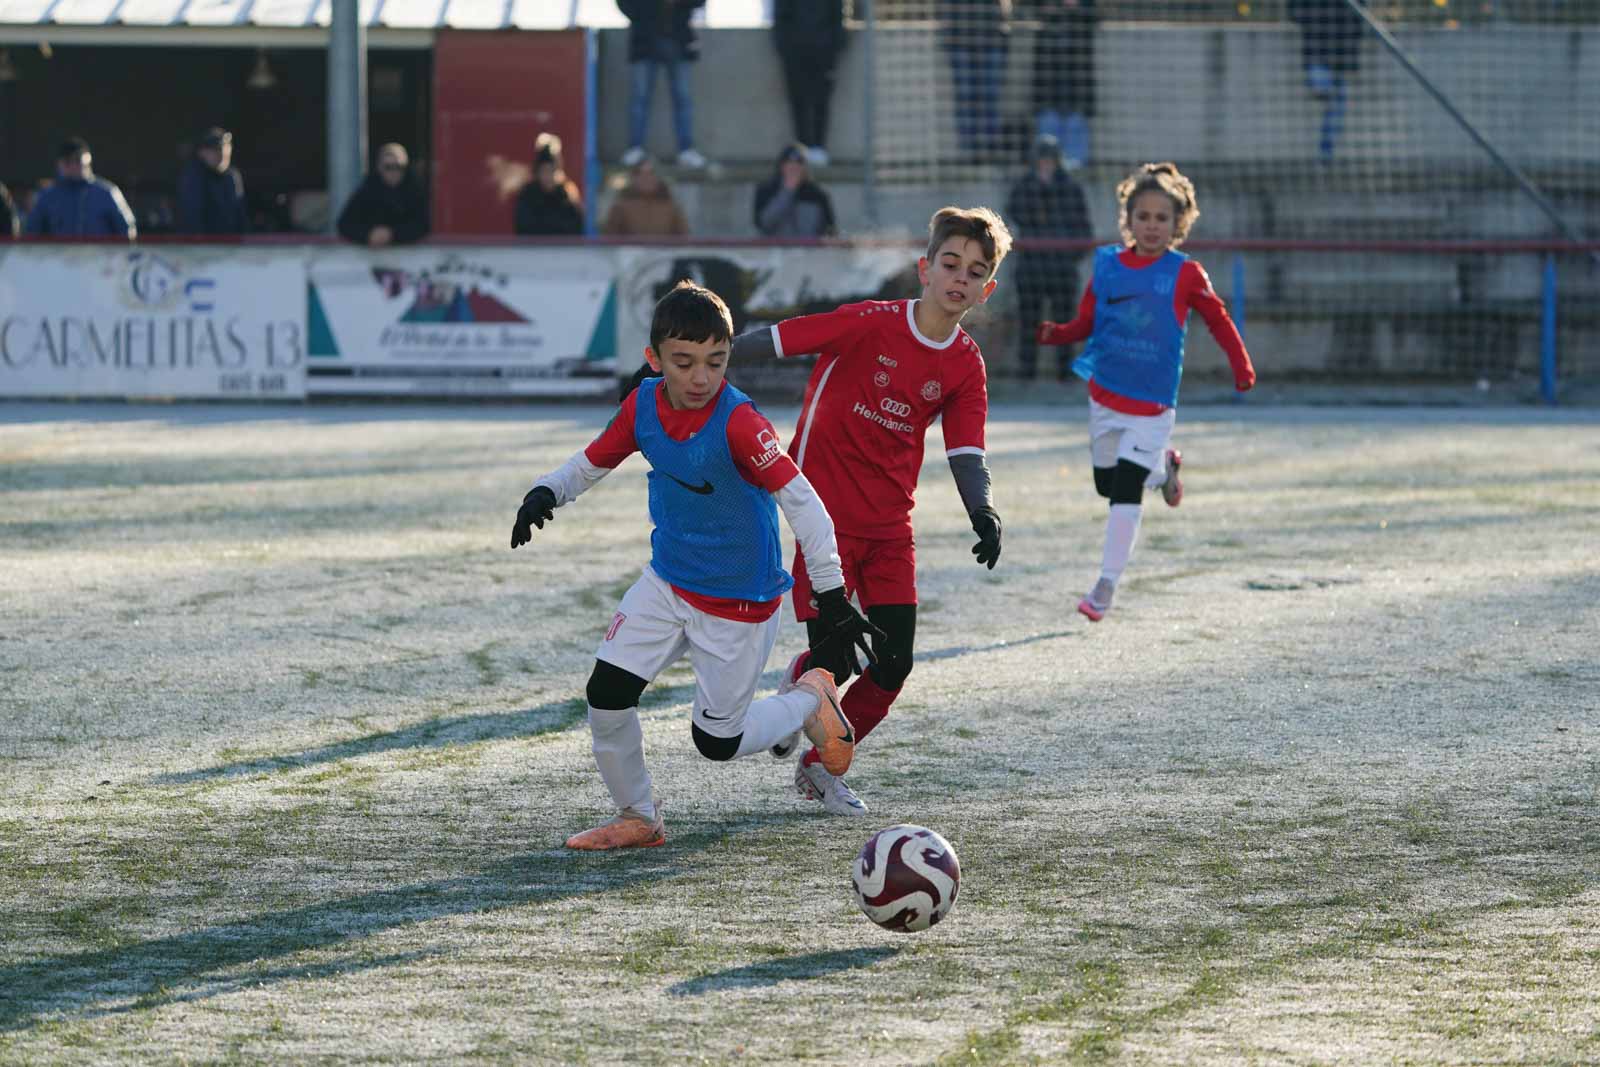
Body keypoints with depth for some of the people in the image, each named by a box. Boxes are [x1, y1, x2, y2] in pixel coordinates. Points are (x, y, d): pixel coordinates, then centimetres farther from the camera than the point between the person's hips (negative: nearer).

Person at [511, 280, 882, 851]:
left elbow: (801, 500, -31)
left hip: (741, 602, -5)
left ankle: (810, 699, 31)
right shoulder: (643, 405, -8)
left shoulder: (738, 421, -28)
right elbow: (592, 462, 6)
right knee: (607, 692, -9)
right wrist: (546, 492, -15)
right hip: (666, 582, 5)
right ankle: (636, 818, 12)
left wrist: (831, 594, -36)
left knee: (717, 741, 3)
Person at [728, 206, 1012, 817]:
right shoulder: (869, 325, -13)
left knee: (892, 666, -2)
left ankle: (820, 766, 20)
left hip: (890, 526, 5)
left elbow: (966, 453, -4)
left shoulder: (965, 366, 1)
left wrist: (983, 514, -24)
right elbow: (771, 341, -11)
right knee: (833, 658, -11)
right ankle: (800, 689, 27)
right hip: (826, 513, -5)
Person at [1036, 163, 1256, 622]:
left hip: (1153, 407, -4)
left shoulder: (1184, 274, -9)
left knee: (1125, 491, -12)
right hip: (1105, 396, 4)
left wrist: (1241, 367, -8)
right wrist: (1057, 333, -14)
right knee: (1107, 484, 16)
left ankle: (1105, 587, -6)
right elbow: (1085, 323, 6)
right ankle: (1162, 468, 47)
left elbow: (1218, 319, 1)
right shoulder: (1107, 265, 0)